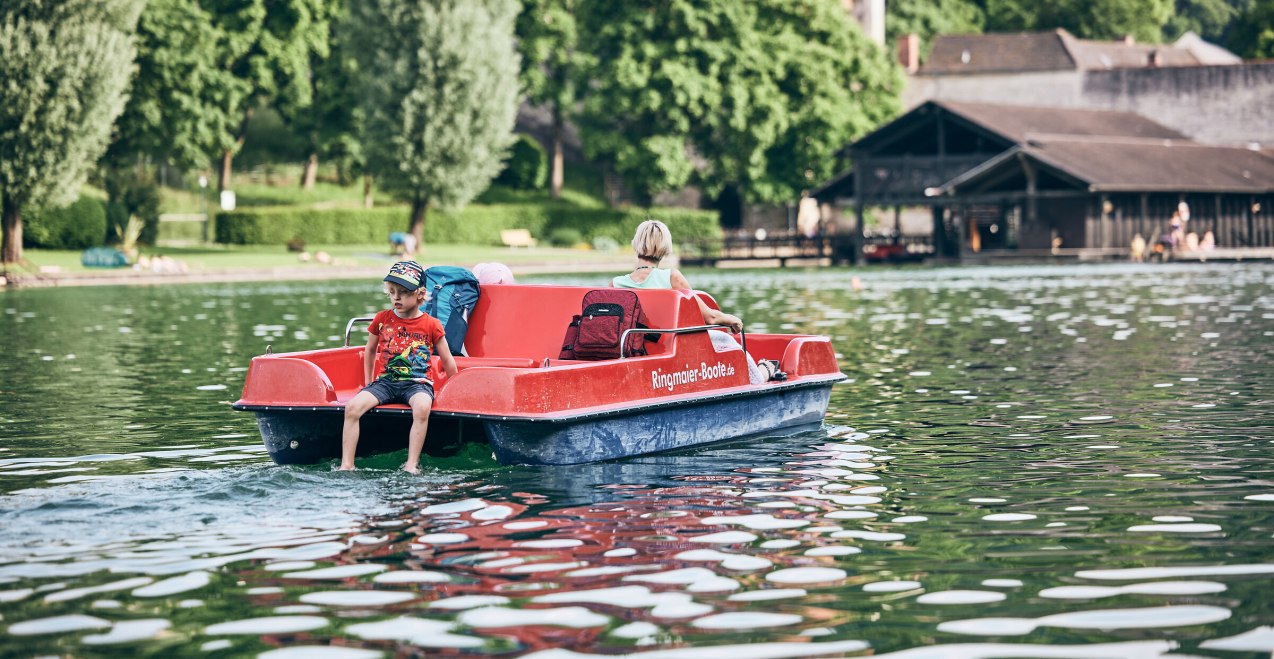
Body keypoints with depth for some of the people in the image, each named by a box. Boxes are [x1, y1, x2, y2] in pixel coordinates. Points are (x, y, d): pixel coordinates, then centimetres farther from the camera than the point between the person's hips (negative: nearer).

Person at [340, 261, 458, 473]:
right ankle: (346, 465, -21)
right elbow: (370, 350, 24)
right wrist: (368, 383, 22)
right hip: (385, 381, 3)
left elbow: (448, 362, 9)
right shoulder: (382, 319, 8)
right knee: (352, 407, -23)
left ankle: (412, 465, -33)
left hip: (418, 383, -3)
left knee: (422, 408, -38)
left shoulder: (431, 325, 1)